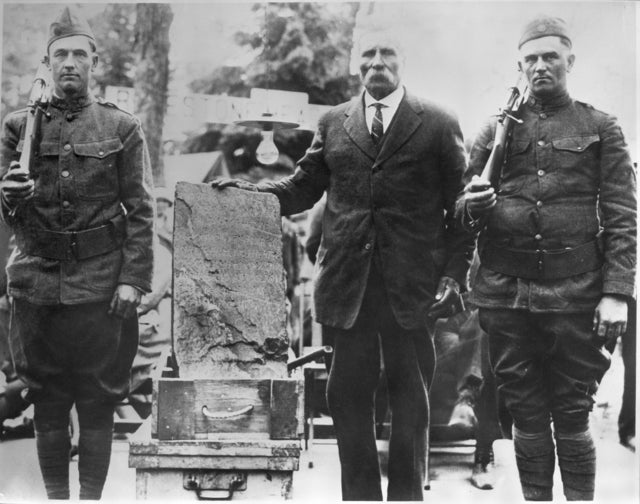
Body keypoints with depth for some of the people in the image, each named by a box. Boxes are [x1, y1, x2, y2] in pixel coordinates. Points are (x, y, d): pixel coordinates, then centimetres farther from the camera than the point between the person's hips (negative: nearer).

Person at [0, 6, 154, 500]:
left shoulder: (122, 128, 3)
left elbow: (140, 212, 1)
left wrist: (133, 280, -7)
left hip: (101, 287, -2)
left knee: (97, 402, 4)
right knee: (46, 402, 9)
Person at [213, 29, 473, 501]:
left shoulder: (439, 124, 3)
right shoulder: (333, 123, 12)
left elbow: (460, 208, 2)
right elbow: (303, 187, 14)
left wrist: (454, 275, -5)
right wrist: (249, 190, -2)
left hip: (413, 285, -2)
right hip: (346, 283, 2)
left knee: (410, 395, 7)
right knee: (348, 393, 6)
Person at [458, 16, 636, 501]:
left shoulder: (600, 128, 7)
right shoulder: (497, 130, 12)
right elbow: (461, 207, 13)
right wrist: (472, 207, -12)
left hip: (575, 294, -2)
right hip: (504, 293, 2)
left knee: (572, 414, 3)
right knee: (525, 412, 9)